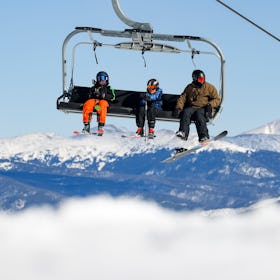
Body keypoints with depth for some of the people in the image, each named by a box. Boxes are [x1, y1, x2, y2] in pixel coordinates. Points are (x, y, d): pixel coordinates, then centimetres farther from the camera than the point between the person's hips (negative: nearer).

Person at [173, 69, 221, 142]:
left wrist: (210, 104, -14)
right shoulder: (189, 88, 17)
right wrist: (178, 107, -6)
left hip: (203, 109, -3)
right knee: (186, 112, -30)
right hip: (191, 108, 3)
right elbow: (182, 98, 13)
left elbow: (217, 99, 7)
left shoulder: (209, 87, 9)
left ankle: (204, 136, -45)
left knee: (199, 114, -36)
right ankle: (183, 132, -43)